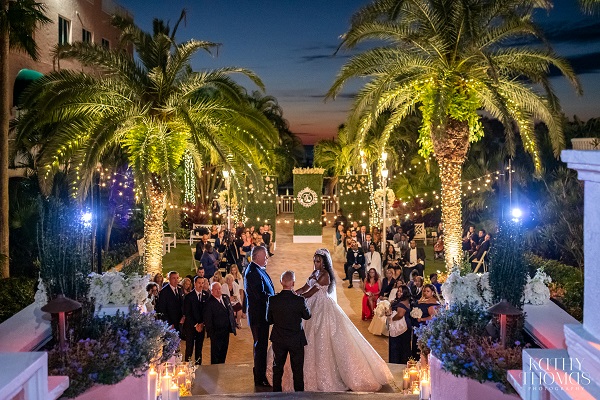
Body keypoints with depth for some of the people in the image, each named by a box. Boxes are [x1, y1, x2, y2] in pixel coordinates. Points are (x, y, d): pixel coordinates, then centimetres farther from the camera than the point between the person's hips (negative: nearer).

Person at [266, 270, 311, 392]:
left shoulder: (272, 300, -14)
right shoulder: (300, 300, -21)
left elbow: (269, 319, -3)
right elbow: (307, 316, -3)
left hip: (278, 340, 2)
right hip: (296, 341, -2)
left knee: (277, 368, 18)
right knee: (298, 369, 12)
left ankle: (276, 391, 27)